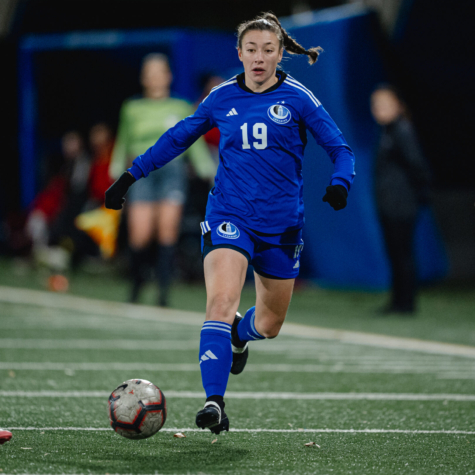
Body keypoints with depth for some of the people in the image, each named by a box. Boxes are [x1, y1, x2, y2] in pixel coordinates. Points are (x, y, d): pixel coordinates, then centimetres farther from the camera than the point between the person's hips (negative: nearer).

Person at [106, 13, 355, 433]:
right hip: (229, 215, -1)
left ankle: (238, 334, 48)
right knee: (221, 301, -24)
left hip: (281, 223, 1)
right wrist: (132, 174, 11)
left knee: (270, 324, 11)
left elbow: (340, 149, -1)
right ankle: (214, 403, -27)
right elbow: (178, 138, 15)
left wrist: (340, 183, -21)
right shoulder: (222, 98, 2)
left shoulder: (297, 98, -3)